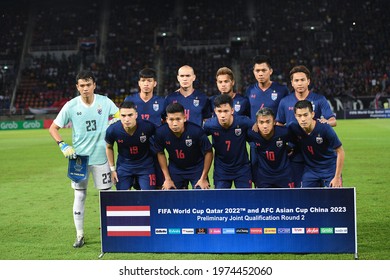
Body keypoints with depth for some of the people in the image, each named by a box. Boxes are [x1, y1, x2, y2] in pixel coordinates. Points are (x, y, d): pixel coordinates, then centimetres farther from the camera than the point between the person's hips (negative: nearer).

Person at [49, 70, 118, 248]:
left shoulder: (105, 102, -4)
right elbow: (53, 128, 1)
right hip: (79, 157, 0)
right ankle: (79, 235, 16)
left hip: (101, 157, 0)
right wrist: (63, 146, -13)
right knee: (79, 196, 4)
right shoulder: (71, 106, -5)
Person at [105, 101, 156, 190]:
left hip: (145, 165, -1)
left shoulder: (147, 127, -26)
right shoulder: (112, 130, -20)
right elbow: (109, 147, 1)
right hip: (123, 166, 1)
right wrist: (112, 169, 3)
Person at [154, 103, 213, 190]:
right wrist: (167, 178, -2)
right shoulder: (161, 132, -22)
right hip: (175, 169, 2)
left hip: (197, 168, -2)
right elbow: (160, 153, -3)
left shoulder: (196, 131, -29)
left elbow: (208, 152, -15)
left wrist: (203, 178, -11)